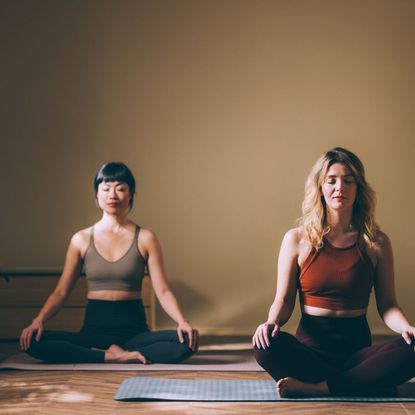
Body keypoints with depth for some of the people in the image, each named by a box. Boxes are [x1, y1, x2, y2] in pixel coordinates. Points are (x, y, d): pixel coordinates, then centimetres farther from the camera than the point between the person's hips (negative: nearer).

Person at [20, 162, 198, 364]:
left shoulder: (145, 238, 3)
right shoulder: (81, 239, 6)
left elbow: (162, 291, -2)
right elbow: (61, 292, 6)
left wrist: (182, 322, -21)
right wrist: (38, 320, -13)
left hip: (134, 330, -1)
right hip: (93, 330, 1)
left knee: (186, 342, -30)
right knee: (33, 342, -26)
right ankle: (117, 357, -21)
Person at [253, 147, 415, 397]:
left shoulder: (377, 243, 5)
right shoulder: (297, 240, 3)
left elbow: (387, 304, 4)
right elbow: (284, 300, 4)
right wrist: (272, 322, -19)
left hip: (357, 346, 1)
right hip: (311, 346, 0)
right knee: (266, 347, -33)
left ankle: (315, 388, -25)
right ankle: (369, 383, -23)